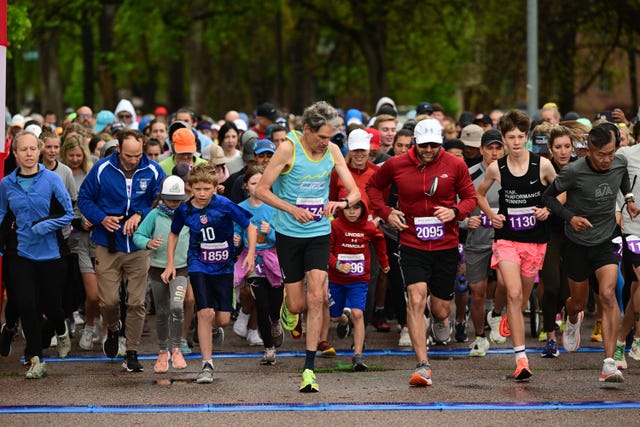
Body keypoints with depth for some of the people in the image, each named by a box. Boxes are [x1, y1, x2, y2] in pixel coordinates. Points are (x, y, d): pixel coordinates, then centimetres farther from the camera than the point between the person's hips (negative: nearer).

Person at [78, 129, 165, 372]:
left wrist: (140, 215, -12)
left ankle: (132, 353, 12)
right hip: (107, 245, 0)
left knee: (136, 302, 1)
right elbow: (84, 199, 5)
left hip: (139, 246, 0)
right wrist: (101, 219, -12)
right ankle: (113, 330, 31)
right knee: (109, 300, -3)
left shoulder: (152, 171, -3)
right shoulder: (102, 169, -4)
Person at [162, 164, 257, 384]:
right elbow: (174, 234, 14)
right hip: (198, 266, 0)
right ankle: (207, 364, -9)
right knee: (205, 313, -15)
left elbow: (250, 227, -5)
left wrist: (250, 254, -15)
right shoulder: (184, 210, -5)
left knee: (223, 319, -2)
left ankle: (209, 328, 36)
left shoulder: (224, 205, -14)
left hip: (223, 266, 0)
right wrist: (170, 265, 11)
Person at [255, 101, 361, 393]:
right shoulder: (288, 148, -12)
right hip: (289, 234, -2)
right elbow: (261, 190, -10)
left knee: (315, 298, -11)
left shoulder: (332, 151, -1)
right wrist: (291, 209, -23)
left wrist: (344, 202, -22)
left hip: (319, 234, 2)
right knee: (297, 305, 2)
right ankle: (288, 304, 42)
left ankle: (309, 369, -8)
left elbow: (355, 191, 2)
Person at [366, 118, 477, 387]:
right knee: (416, 299, -19)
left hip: (446, 246, 1)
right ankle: (423, 366, -18)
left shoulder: (455, 165, -2)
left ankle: (441, 319, 51)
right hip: (412, 246, -1)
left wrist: (455, 211, -14)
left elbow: (470, 197, 8)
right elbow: (373, 186, 15)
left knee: (440, 308, 8)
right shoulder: (395, 166, -3)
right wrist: (385, 213, 0)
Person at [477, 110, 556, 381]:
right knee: (514, 295, -17)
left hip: (535, 239, 1)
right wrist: (491, 215, 1)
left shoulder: (542, 165, -5)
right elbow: (479, 194, 16)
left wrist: (548, 210, -5)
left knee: (523, 298, 13)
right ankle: (521, 359, -20)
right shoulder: (496, 168, -3)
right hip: (506, 238, -1)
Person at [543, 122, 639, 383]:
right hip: (576, 244, -1)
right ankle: (573, 321, 55)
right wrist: (570, 217, -20)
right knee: (578, 302, 13)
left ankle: (609, 363, -23)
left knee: (608, 294, -21)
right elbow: (549, 196, -8)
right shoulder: (573, 172, -21)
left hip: (606, 242, 1)